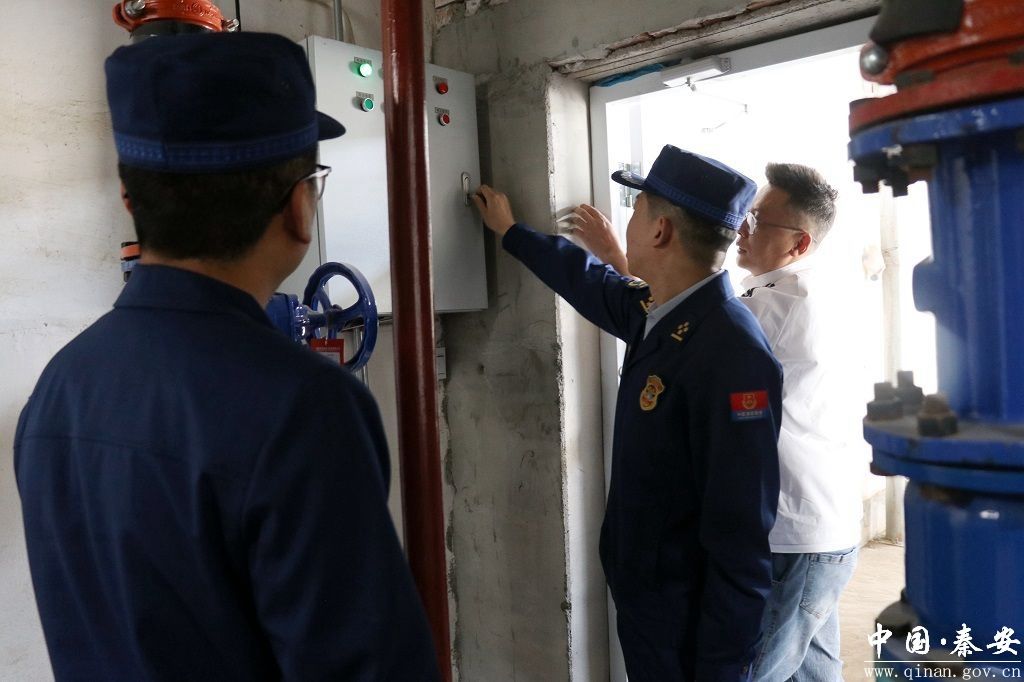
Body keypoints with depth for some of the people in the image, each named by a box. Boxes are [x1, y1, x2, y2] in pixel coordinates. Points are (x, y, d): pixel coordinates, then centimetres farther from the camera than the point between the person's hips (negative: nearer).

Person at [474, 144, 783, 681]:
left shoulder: (731, 353, -28)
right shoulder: (657, 312, -2)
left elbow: (741, 535, -26)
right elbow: (592, 284, 19)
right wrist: (510, 231, 30)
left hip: (690, 624, -8)